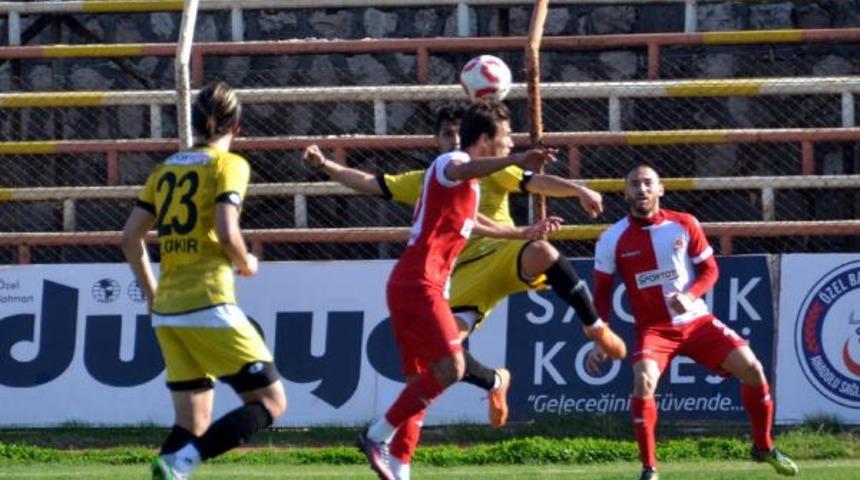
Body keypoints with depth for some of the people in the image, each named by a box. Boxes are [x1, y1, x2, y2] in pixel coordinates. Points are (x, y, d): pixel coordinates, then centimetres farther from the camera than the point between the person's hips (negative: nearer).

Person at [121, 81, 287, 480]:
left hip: (167, 311, 7)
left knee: (194, 425, 12)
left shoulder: (168, 168, 15)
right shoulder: (229, 165, -3)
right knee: (271, 402, -2)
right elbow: (226, 233, -17)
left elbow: (130, 237, 13)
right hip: (209, 305, -7)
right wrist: (246, 264, 3)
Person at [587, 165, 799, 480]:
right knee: (644, 381, -29)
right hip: (653, 327, -2)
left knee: (751, 368, -9)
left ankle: (763, 447, 14)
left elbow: (710, 270, 3)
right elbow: (602, 294, 3)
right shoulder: (613, 240, -6)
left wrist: (690, 296, -17)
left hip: (696, 320, 2)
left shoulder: (685, 225, -4)